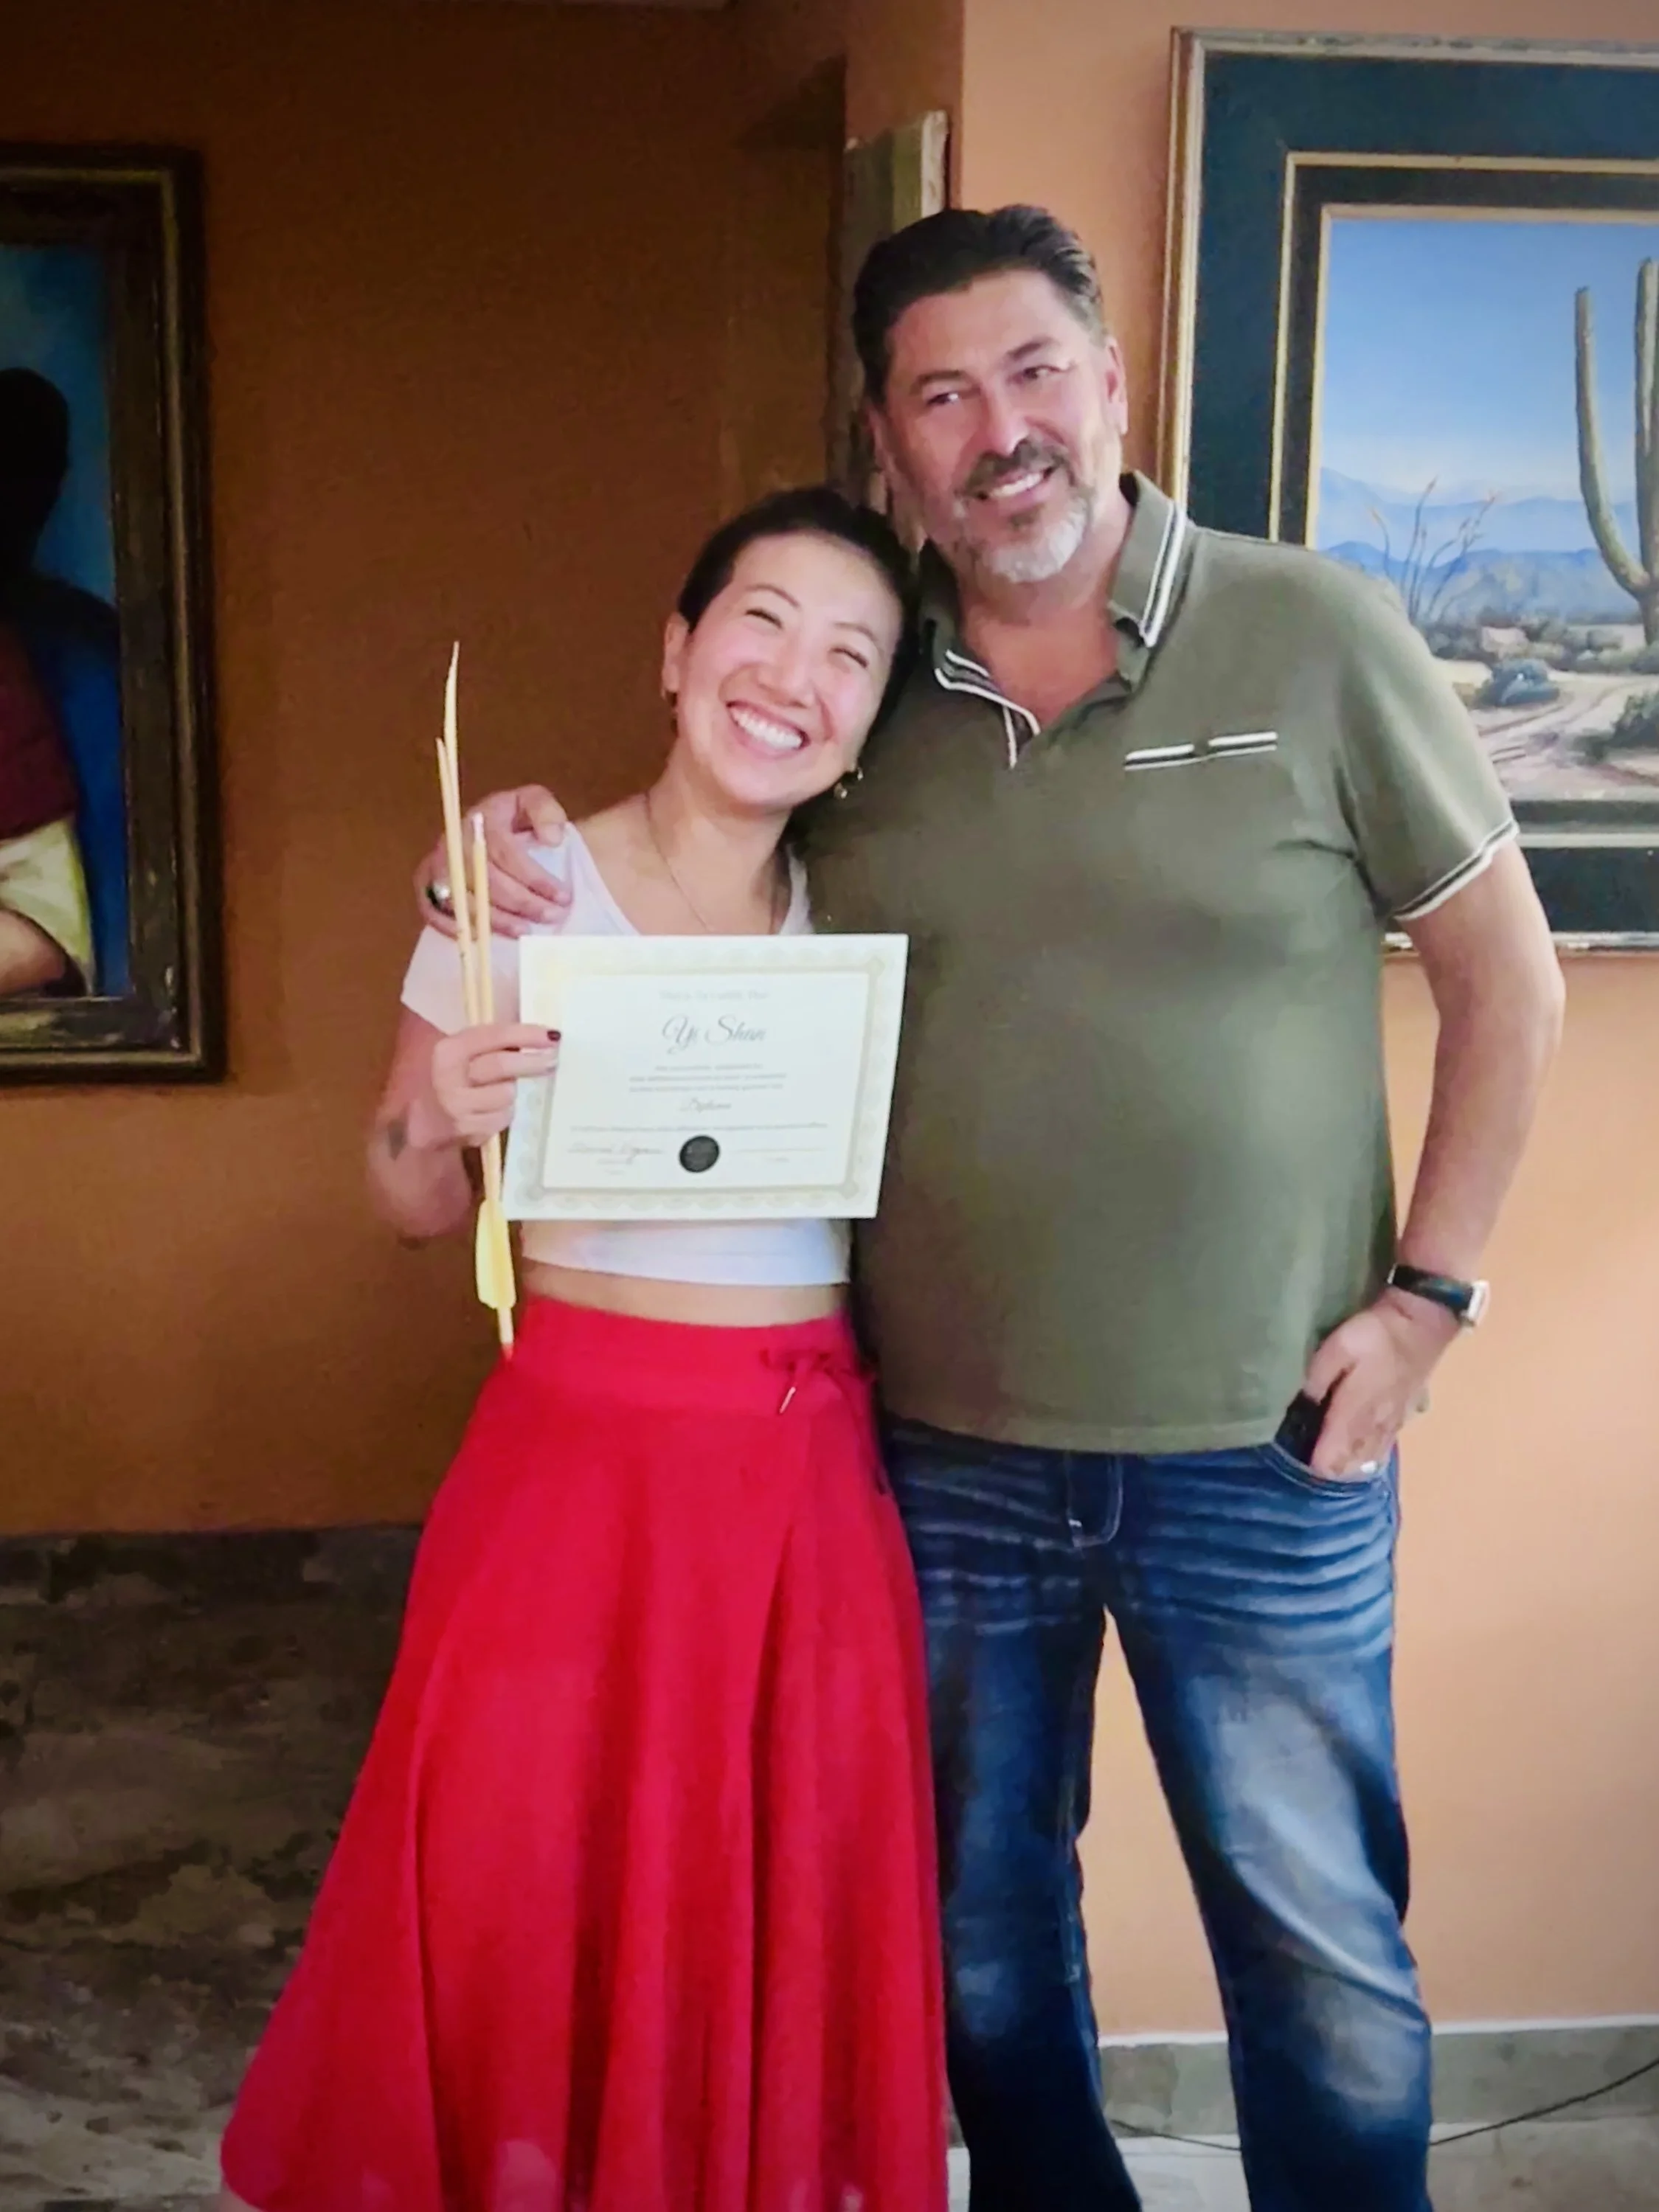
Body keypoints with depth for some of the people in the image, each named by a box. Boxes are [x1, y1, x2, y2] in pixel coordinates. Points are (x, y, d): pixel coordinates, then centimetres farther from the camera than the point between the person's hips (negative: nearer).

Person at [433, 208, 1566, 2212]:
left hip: (1264, 1452, -3)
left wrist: (1425, 1294, -6)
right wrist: (541, 862, -6)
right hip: (948, 1446, 3)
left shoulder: (1313, 639, -7)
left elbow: (1507, 983, -1)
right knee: (982, 1917, 19)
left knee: (1319, 1943, 9)